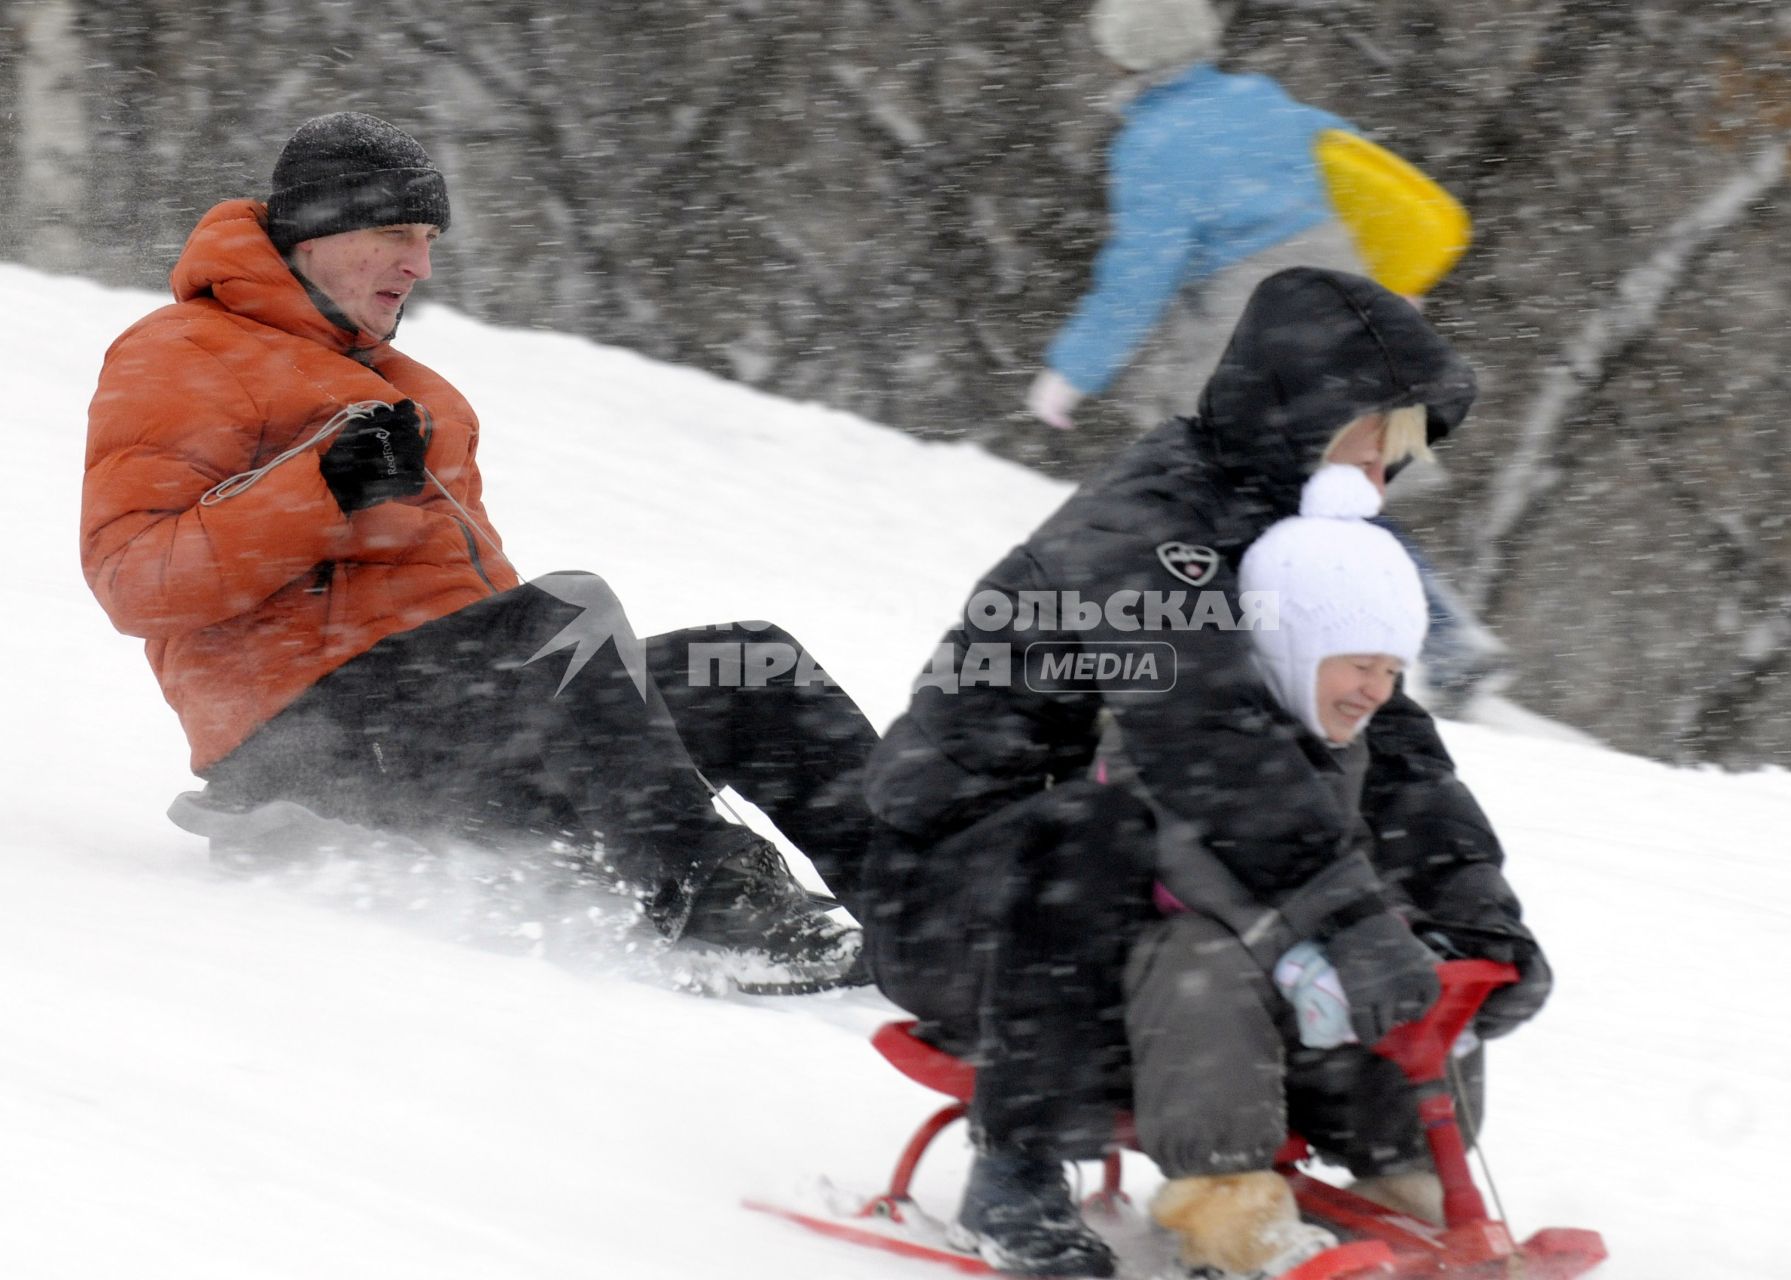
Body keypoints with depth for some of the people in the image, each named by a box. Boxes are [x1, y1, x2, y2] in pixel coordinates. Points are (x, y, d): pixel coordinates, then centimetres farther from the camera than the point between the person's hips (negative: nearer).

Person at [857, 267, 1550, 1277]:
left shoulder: (1293, 547, 10)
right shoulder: (1140, 530, -22)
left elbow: (1380, 727, 7)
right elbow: (1208, 736, -37)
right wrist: (1347, 916, -45)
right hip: (946, 905, -9)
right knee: (1106, 832, -40)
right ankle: (1017, 1177, -30)